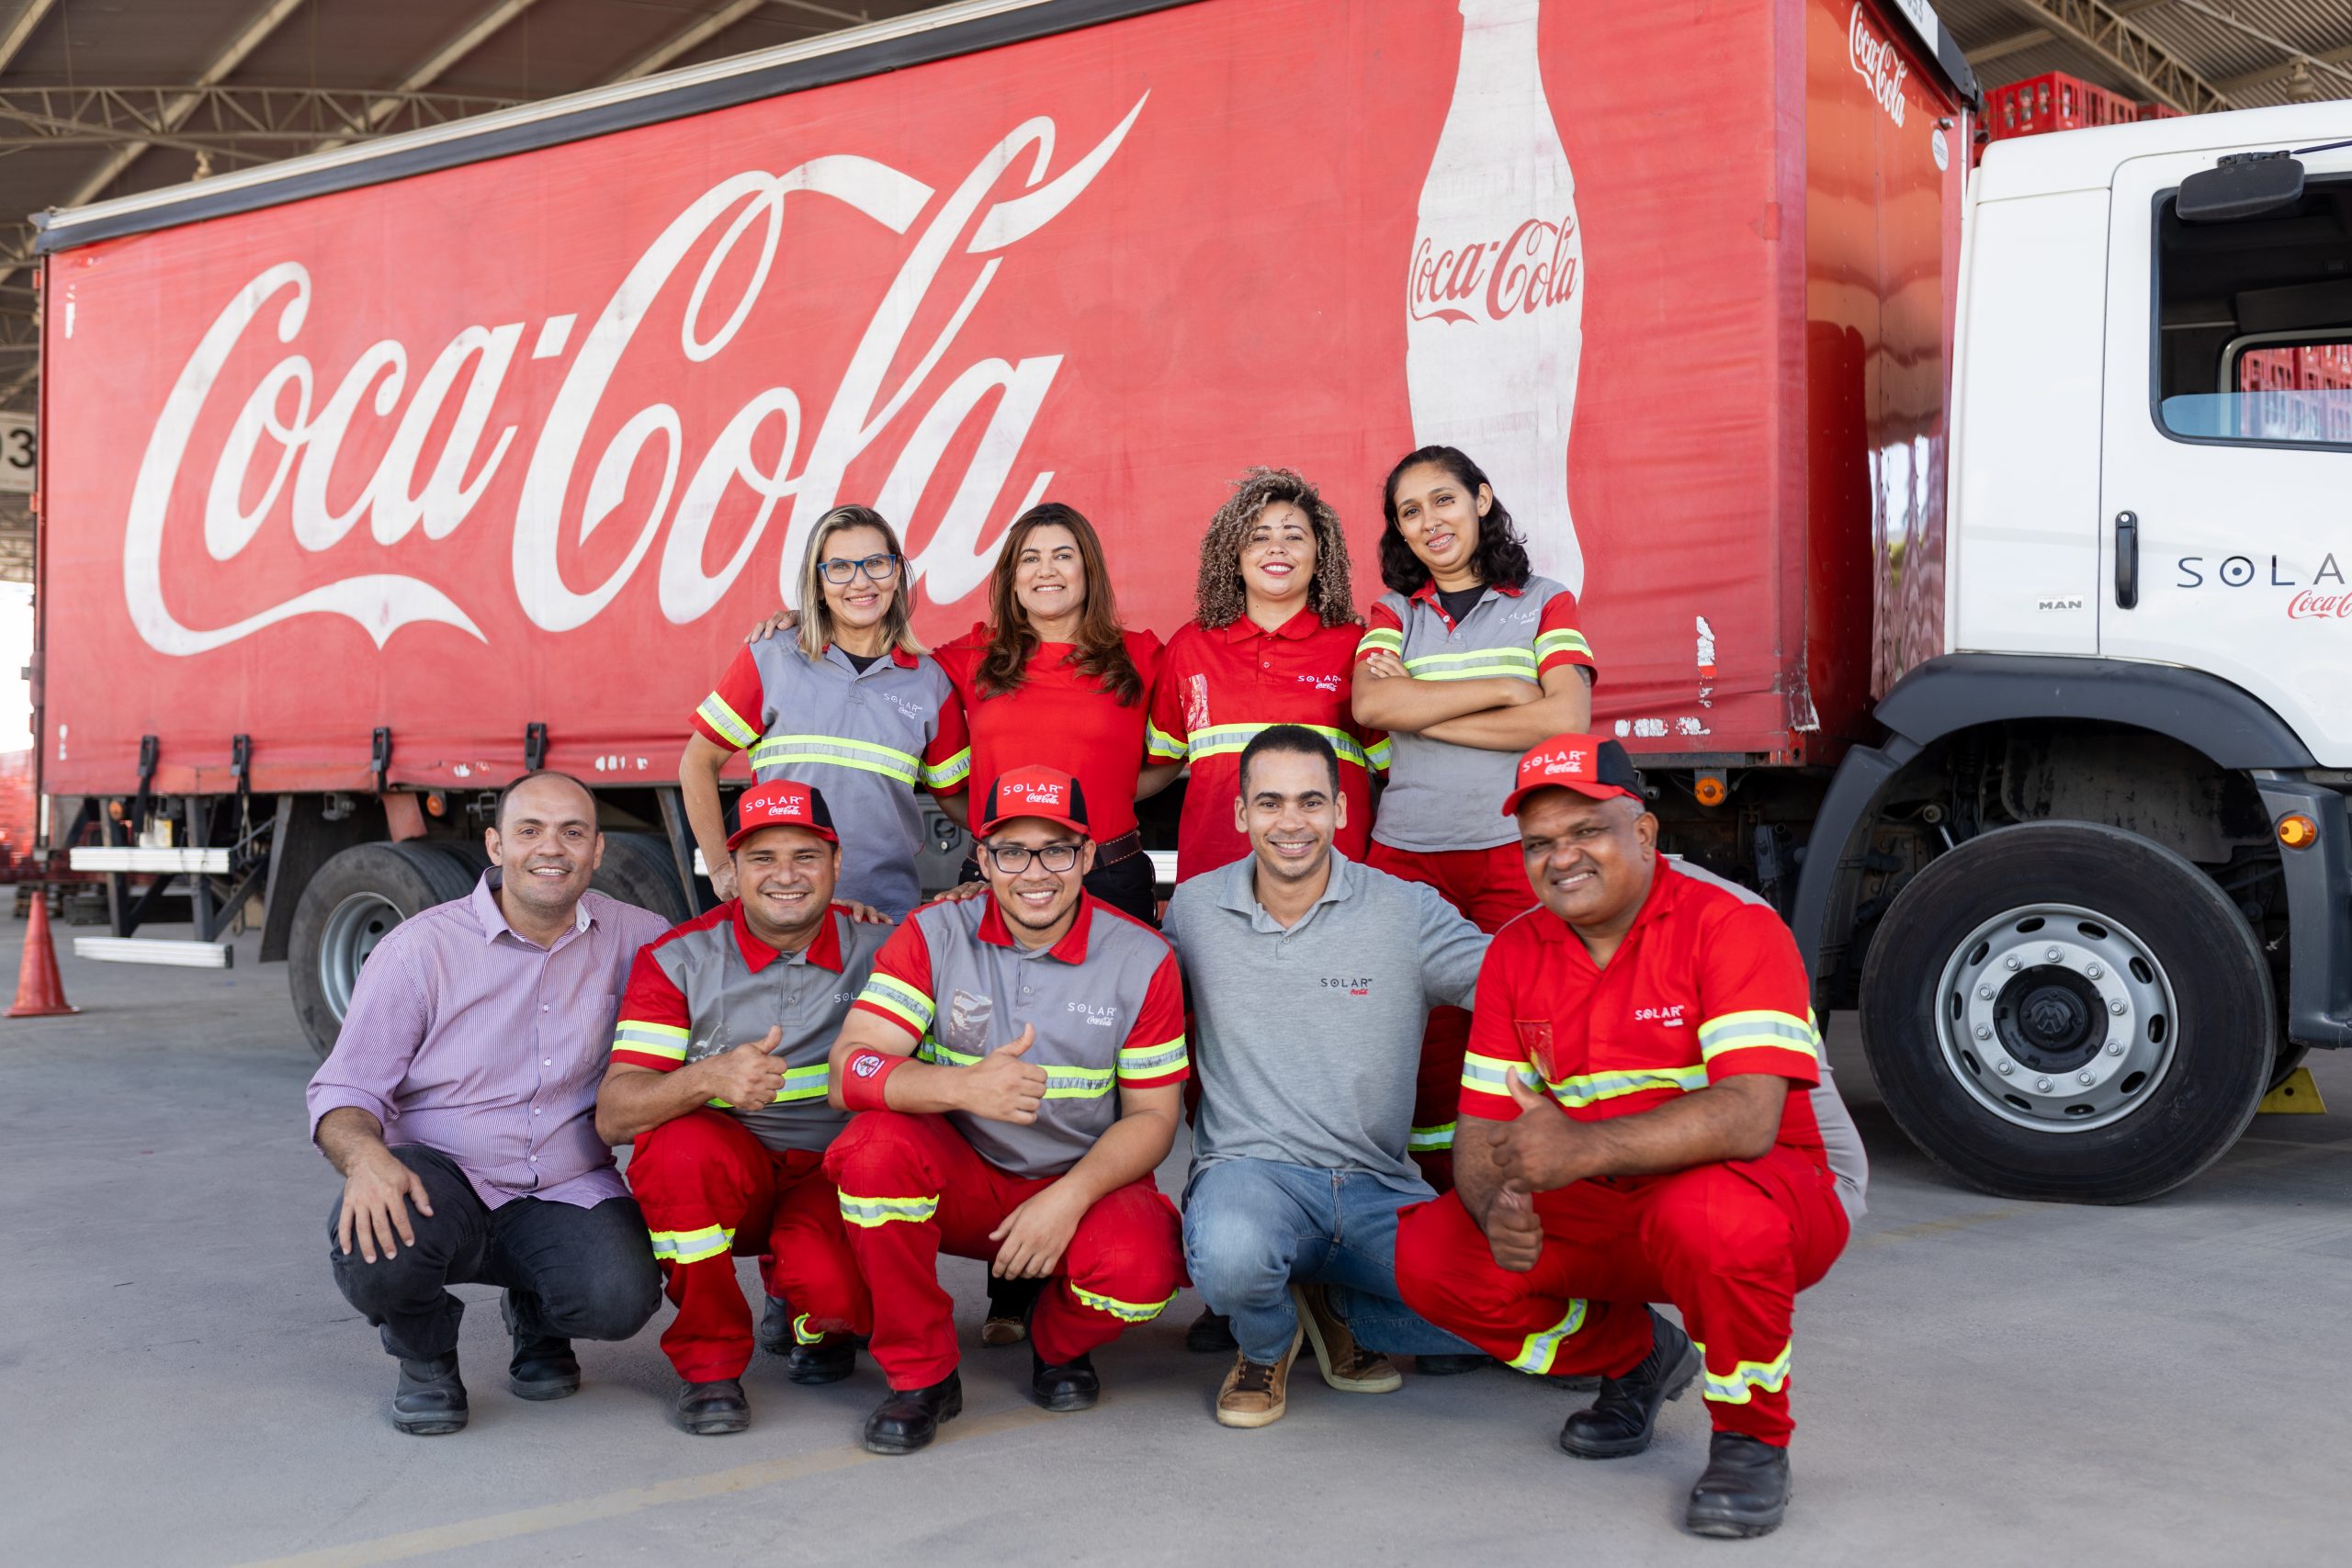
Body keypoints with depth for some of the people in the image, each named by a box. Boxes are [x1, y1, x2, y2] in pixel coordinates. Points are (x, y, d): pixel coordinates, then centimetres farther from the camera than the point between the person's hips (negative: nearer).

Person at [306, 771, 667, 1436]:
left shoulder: (625, 936, 3)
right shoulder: (421, 947, -7)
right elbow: (344, 1091, -7)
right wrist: (364, 1158, -30)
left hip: (566, 1192, 2)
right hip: (440, 1177, -1)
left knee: (620, 1298, -28)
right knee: (373, 1251, -35)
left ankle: (539, 1318, 13)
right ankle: (424, 1351, 4)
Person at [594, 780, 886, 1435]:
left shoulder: (878, 949, -3)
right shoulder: (678, 959, -6)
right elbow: (612, 1115, -15)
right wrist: (708, 1078, -34)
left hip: (834, 1178, 0)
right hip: (721, 1174, 0)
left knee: (835, 1288, -31)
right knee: (680, 1146, -34)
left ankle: (812, 1316, 12)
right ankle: (708, 1360, -10)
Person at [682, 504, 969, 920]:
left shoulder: (930, 682, 6)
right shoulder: (770, 659, 1)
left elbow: (955, 795, 14)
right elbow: (698, 762, 6)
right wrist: (721, 869, 1)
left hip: (889, 911, 1)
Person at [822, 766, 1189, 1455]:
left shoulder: (1143, 959, -7)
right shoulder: (934, 935, -7)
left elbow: (1152, 1117, -4)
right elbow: (849, 1069, -17)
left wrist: (1070, 1198, -21)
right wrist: (964, 1088, -36)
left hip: (1084, 1183, 0)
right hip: (960, 1179, 1)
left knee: (1139, 1269, -32)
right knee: (876, 1144, -31)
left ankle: (1058, 1346, 8)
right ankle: (921, 1374, -11)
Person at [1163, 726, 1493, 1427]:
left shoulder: (1407, 911, -1)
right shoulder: (1193, 908, 5)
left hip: (1380, 1191, 1)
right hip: (1252, 1167, -1)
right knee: (1231, 1255, -38)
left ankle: (1337, 1307, 12)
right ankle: (1267, 1346, 4)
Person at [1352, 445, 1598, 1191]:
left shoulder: (1543, 603, 8)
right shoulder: (1393, 613, 14)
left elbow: (1566, 718, -8)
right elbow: (1371, 704, -6)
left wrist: (1421, 712, -5)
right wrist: (1504, 689, -7)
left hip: (1514, 854, -2)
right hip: (1407, 857, 2)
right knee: (1425, 1046, 1)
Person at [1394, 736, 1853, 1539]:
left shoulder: (1734, 927, -17)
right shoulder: (1515, 954, 1)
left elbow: (1747, 1118, -31)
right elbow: (1483, 1131, -1)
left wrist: (1582, 1150, -41)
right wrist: (1501, 1208, -25)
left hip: (1774, 1202, -5)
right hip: (1600, 1214, 6)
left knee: (1710, 1212, -39)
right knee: (1430, 1254, -13)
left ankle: (1751, 1435, -9)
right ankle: (1634, 1356, 13)